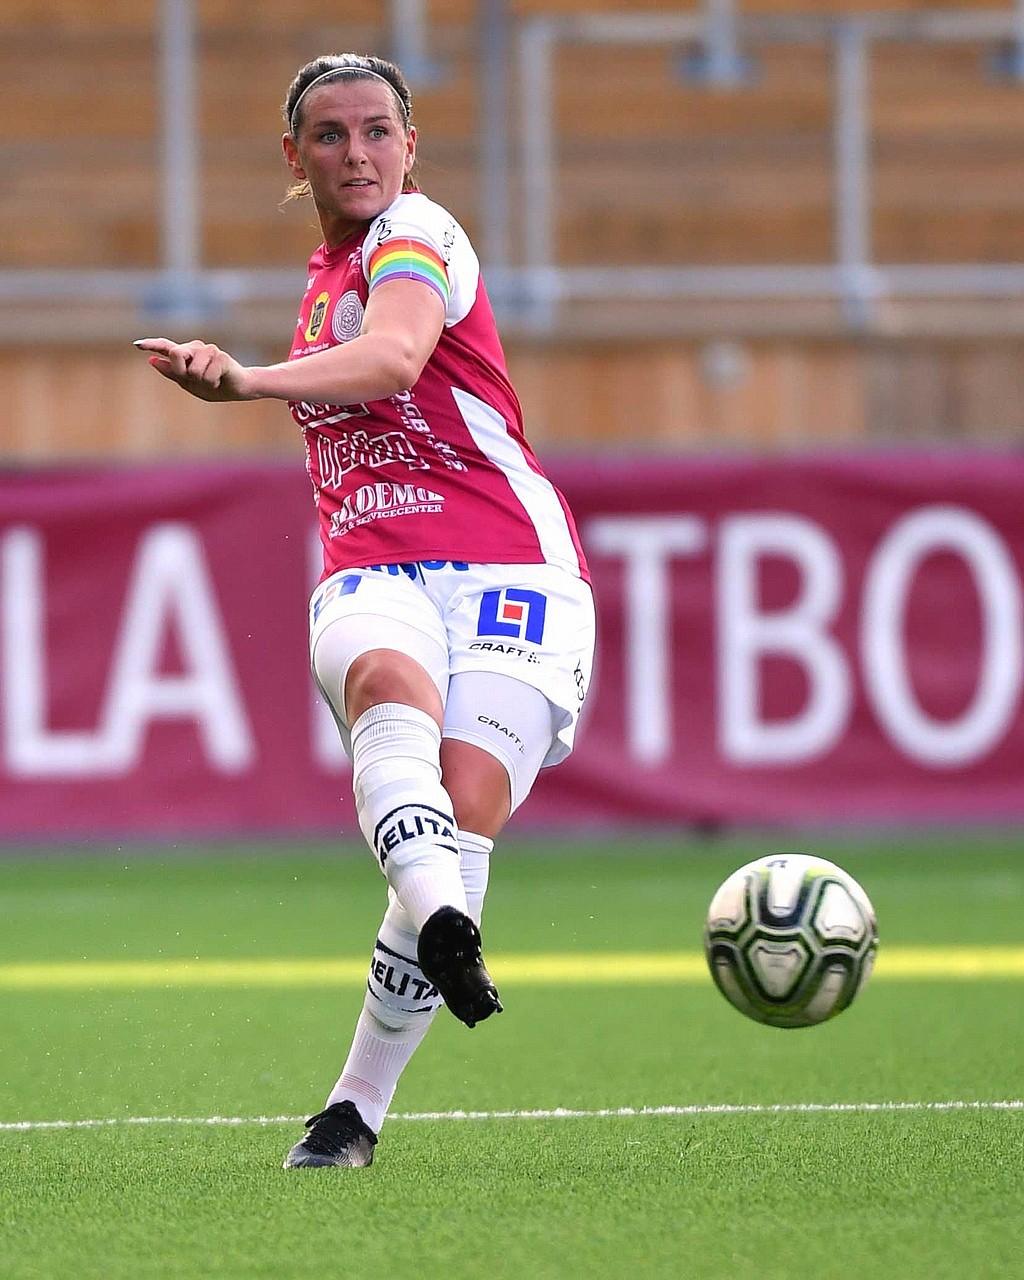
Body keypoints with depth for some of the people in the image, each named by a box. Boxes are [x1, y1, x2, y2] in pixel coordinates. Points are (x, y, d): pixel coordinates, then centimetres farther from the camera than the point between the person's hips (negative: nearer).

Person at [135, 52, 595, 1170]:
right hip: (373, 568, 5)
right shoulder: (327, 274, 20)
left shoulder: (413, 233, -3)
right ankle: (441, 925, -60)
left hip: (506, 560, -5)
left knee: (469, 805, -23)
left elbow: (393, 357, -27)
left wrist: (249, 380, -42)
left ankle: (358, 1107, -14)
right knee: (389, 679, -33)